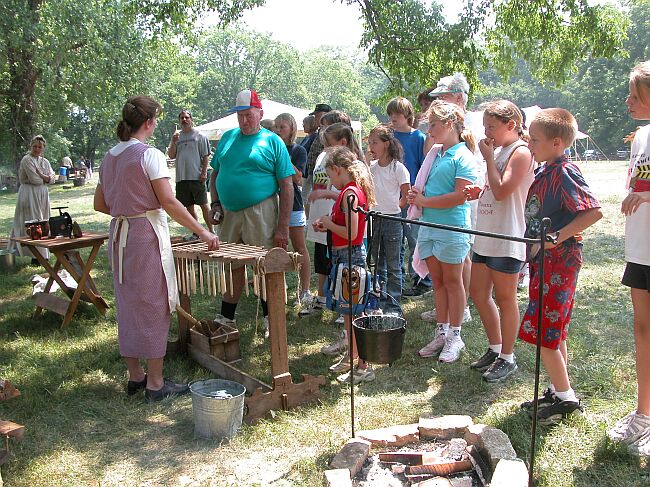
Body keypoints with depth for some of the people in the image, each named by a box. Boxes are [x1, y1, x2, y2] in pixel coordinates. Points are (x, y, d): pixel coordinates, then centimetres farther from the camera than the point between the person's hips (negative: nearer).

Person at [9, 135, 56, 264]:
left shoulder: (45, 161, 15)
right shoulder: (26, 160, -8)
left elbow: (52, 178, 7)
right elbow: (34, 179, -16)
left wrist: (43, 176, -11)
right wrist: (46, 178, 0)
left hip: (42, 195, 7)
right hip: (29, 194, -7)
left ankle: (42, 253, 14)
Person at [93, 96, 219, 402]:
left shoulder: (110, 157, 10)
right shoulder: (149, 155, -13)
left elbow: (100, 204, 14)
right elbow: (168, 202, -19)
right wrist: (202, 232, -15)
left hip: (118, 235, 8)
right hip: (146, 235, -7)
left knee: (128, 306, 15)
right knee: (152, 308, 1)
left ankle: (134, 376, 25)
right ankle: (155, 384, 9)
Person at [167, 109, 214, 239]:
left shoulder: (199, 136, 1)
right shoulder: (176, 136, 14)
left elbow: (206, 156, -2)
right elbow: (171, 156, 9)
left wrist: (204, 172, -10)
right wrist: (173, 142, -6)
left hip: (197, 177, -5)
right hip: (181, 178, 5)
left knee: (204, 205, -2)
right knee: (189, 207, 10)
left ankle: (211, 231, 4)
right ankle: (196, 233, 19)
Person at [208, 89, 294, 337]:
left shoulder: (273, 141, -3)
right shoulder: (227, 137, 11)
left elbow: (286, 186, -7)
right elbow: (215, 174, 19)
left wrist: (283, 227, -13)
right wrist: (215, 203, 3)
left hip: (260, 213, -4)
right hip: (229, 213, 4)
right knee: (232, 267, 13)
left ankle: (270, 321, 17)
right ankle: (226, 319, 26)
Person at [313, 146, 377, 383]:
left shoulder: (349, 193, -18)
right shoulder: (354, 190, 12)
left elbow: (351, 234, -24)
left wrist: (329, 223, -10)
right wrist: (328, 226, 8)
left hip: (349, 256, -10)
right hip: (347, 256, 10)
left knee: (353, 312, -3)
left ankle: (364, 367, 6)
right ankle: (351, 356, 34)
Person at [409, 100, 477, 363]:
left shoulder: (462, 156, -11)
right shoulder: (435, 154, 13)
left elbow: (461, 195, -20)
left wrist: (424, 201, -15)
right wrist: (417, 195, 2)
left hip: (452, 227, -7)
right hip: (429, 225, 7)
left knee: (452, 281, 4)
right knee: (437, 281, 12)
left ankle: (455, 337, 16)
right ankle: (441, 333, 23)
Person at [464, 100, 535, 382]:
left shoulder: (521, 152, -13)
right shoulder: (498, 150, 15)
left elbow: (502, 192, -23)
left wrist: (488, 157, -15)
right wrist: (478, 192, 4)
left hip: (506, 239, -9)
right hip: (485, 235, 9)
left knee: (504, 298, 2)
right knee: (478, 293, 14)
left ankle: (507, 358, 17)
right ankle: (495, 349, 29)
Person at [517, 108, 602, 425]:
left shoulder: (564, 172, -16)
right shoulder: (544, 172, 12)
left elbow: (593, 211, -24)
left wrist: (555, 239, -24)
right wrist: (532, 251, 16)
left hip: (559, 262, -9)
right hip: (543, 261, 9)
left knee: (543, 332, -5)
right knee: (553, 333, 15)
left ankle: (566, 398, 8)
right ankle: (558, 392, 27)